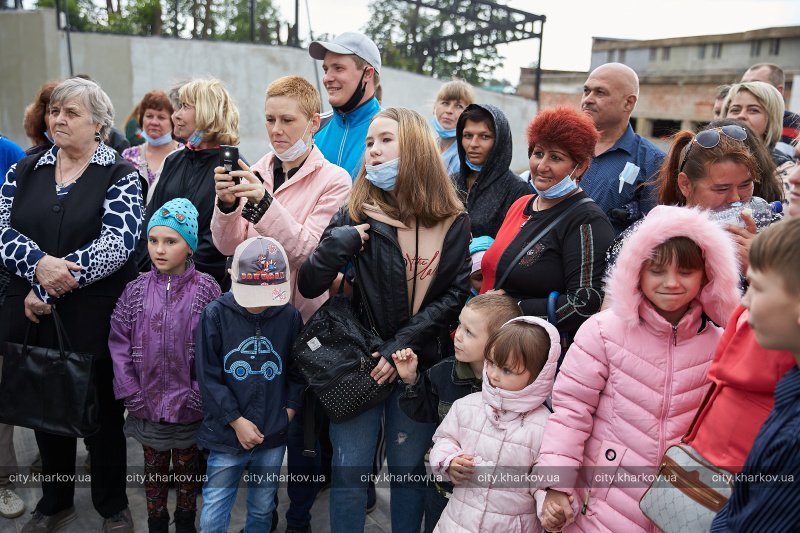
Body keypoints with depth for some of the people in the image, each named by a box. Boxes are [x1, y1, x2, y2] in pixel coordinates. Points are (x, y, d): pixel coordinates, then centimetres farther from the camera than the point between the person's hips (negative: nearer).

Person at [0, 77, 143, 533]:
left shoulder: (121, 174, -3)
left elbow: (116, 244, -15)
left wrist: (49, 288, -17)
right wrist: (39, 263, -20)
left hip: (95, 316, -4)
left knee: (102, 409, 8)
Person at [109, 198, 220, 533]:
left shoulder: (206, 290, -11)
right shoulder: (136, 290, -3)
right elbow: (119, 344, -2)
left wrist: (197, 396, -14)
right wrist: (131, 394, -7)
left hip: (188, 406, -2)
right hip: (147, 405, 2)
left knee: (187, 465, 17)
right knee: (154, 467, 19)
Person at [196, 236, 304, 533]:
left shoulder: (290, 316, -3)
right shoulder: (216, 314, -10)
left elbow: (297, 372, 7)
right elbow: (208, 376, -9)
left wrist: (289, 411, -4)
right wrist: (236, 421, -11)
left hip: (274, 436, 2)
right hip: (226, 434, -2)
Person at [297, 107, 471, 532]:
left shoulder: (453, 222, -3)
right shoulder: (355, 213, -3)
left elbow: (455, 295, -4)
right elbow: (309, 286, -6)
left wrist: (401, 345, -13)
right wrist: (339, 242, -23)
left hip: (419, 365, 0)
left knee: (408, 470, 13)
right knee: (349, 470, 7)